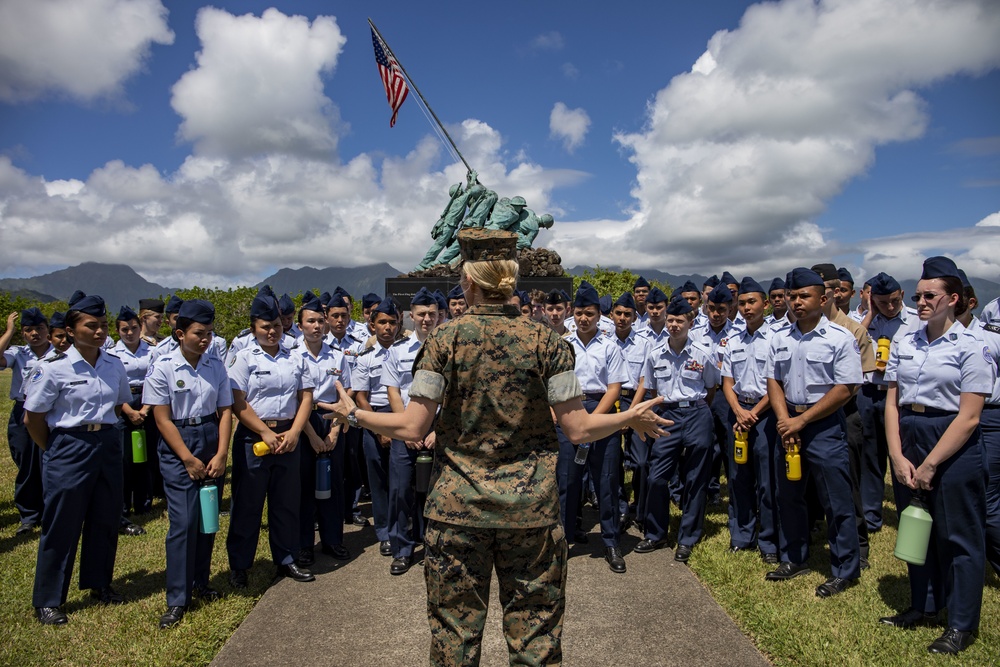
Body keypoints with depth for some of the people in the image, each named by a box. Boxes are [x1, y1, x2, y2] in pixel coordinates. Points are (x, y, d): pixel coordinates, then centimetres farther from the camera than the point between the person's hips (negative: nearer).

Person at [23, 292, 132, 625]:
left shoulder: (114, 364, 1)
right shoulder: (53, 368, -12)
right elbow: (33, 418, -5)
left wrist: (101, 429, 11)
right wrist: (56, 450, 2)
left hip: (108, 445, 5)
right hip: (69, 449, -5)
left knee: (106, 519, 14)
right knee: (61, 525, 4)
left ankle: (99, 582, 33)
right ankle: (47, 600, 20)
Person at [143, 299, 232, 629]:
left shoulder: (216, 365, 0)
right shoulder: (163, 368, -9)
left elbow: (225, 411, 2)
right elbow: (163, 419, -9)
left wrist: (221, 454, -7)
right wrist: (189, 459, -11)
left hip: (211, 441, 4)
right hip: (177, 446, -3)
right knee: (183, 521, -4)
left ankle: (200, 583, 27)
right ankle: (177, 599, 9)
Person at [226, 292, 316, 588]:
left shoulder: (295, 359, 8)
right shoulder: (243, 358, -3)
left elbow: (306, 397, 6)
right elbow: (238, 404, -10)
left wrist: (293, 433, -7)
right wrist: (266, 433, -14)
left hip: (288, 437, 4)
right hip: (253, 438, -3)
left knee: (287, 502, 11)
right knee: (247, 503, 6)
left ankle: (286, 560, 25)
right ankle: (238, 565, 21)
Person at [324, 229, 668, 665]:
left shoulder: (445, 339, -8)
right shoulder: (545, 341, -6)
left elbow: (411, 427, -10)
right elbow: (579, 429, -7)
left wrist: (355, 414, 7)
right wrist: (631, 418, 11)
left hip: (457, 506, 0)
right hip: (531, 508, 1)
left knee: (454, 628, 17)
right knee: (535, 631, 16)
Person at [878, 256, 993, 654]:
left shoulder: (970, 348, -10)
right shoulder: (904, 345, 6)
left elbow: (968, 417, -14)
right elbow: (892, 402, 4)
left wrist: (928, 466, -15)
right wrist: (898, 456, -7)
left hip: (953, 446, -5)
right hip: (907, 440, 5)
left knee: (958, 536, 6)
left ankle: (962, 624, 21)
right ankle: (923, 606, 32)